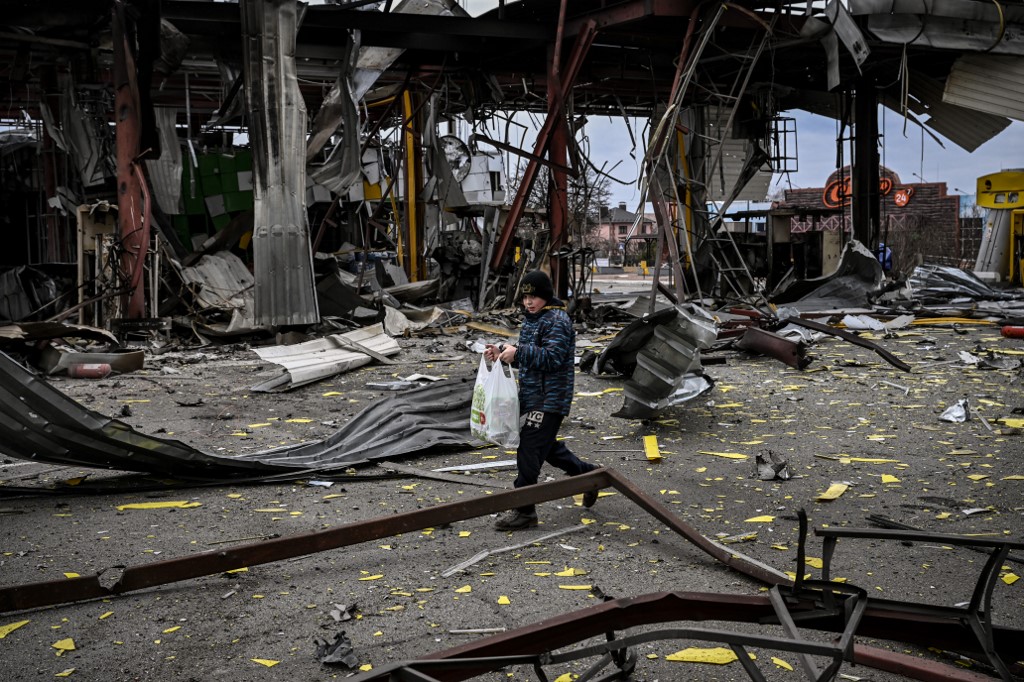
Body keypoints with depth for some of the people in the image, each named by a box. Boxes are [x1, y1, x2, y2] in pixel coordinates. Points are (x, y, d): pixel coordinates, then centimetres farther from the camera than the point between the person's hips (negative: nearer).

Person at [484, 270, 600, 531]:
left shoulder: (557, 321, -15)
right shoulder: (531, 319, 15)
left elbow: (552, 357, -24)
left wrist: (518, 352, -30)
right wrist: (502, 351, 4)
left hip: (550, 399, -10)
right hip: (533, 395, 10)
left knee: (529, 451, -9)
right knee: (548, 446, 20)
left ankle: (524, 511, -2)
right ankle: (588, 474, 37)